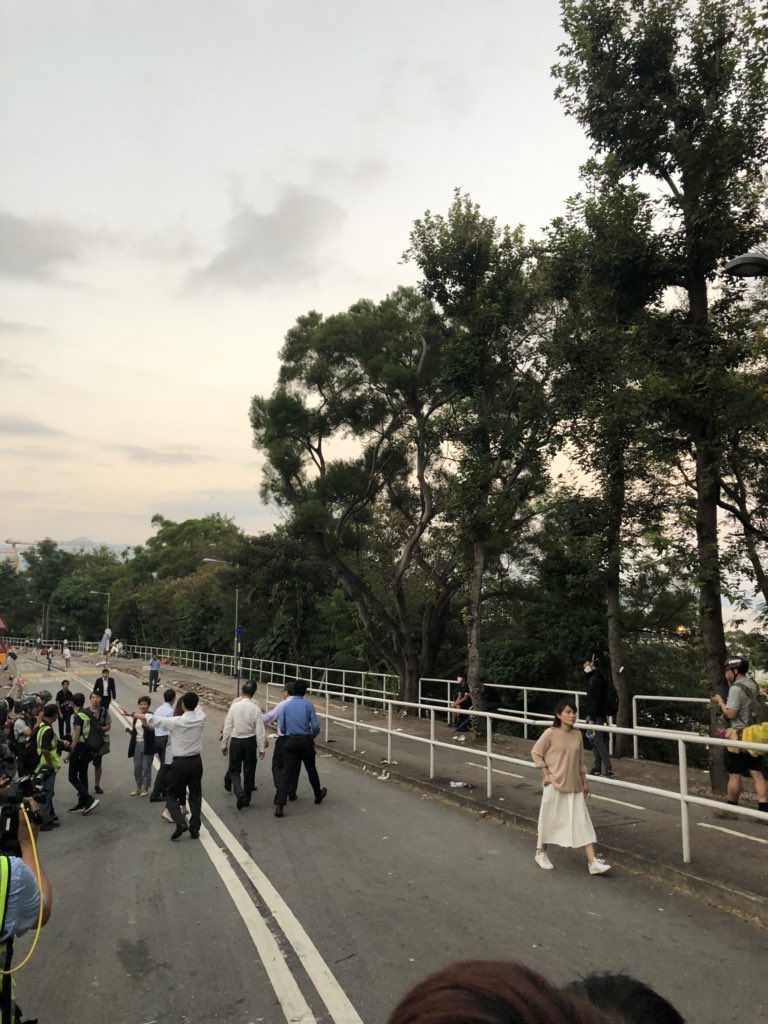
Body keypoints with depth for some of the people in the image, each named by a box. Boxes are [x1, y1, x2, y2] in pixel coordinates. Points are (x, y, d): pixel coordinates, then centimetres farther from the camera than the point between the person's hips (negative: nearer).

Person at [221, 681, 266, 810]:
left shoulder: (234, 706, -10)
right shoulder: (256, 708, -11)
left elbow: (227, 727, -5)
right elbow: (259, 731, -9)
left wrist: (224, 744, 6)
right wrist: (261, 749, 0)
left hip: (235, 741, 0)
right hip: (250, 741, 0)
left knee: (234, 770, 10)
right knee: (249, 770, 14)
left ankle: (239, 793, -14)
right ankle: (247, 798, 23)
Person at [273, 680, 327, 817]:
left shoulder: (285, 705, -2)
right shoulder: (308, 705, -7)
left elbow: (281, 727, 2)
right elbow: (316, 726, -7)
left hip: (290, 741, 1)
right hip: (306, 741, -1)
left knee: (287, 772, -1)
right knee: (311, 769, 19)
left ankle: (279, 806, -10)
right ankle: (318, 795, 38)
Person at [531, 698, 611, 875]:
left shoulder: (577, 734, 2)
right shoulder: (550, 733, -13)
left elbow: (580, 760, 11)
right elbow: (535, 752, -6)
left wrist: (584, 782, 12)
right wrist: (545, 773, -10)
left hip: (574, 786, 4)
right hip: (555, 785, -4)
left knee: (583, 822, 1)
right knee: (549, 820, 9)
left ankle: (592, 862, 2)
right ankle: (541, 853, 29)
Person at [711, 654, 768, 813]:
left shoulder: (736, 688, -19)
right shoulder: (752, 684, 8)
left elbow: (731, 713, -21)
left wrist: (720, 702, -5)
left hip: (738, 736, -8)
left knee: (734, 775, 4)